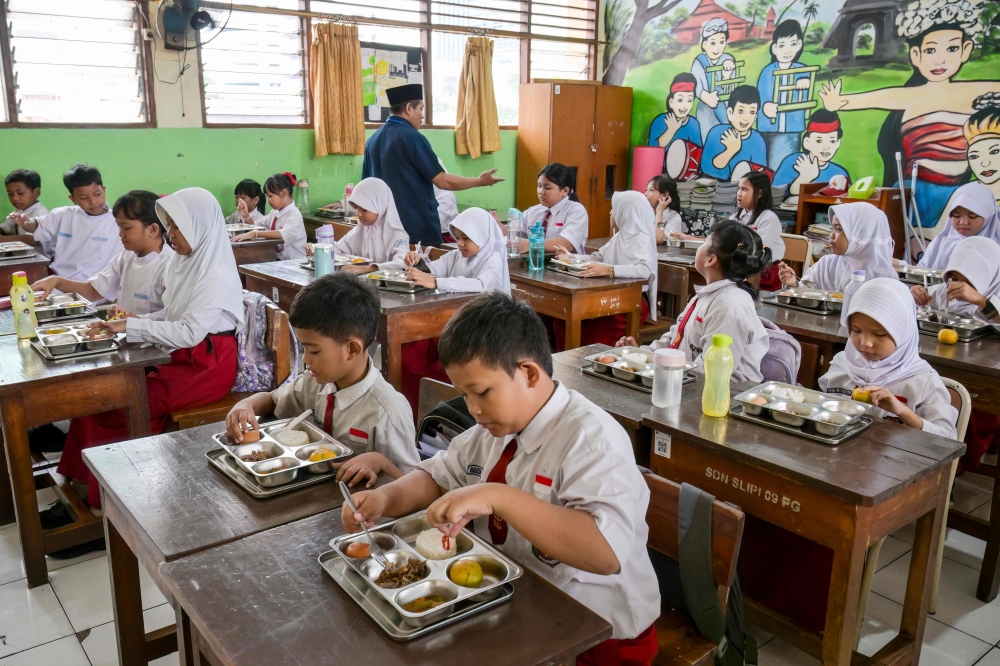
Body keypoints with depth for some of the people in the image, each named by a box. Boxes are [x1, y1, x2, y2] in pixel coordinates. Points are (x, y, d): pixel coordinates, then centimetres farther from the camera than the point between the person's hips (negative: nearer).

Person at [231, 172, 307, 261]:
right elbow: (257, 226, 25)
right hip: (276, 259, 6)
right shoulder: (274, 213, 12)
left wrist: (255, 233, -33)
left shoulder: (294, 215, -11)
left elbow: (284, 234, -29)